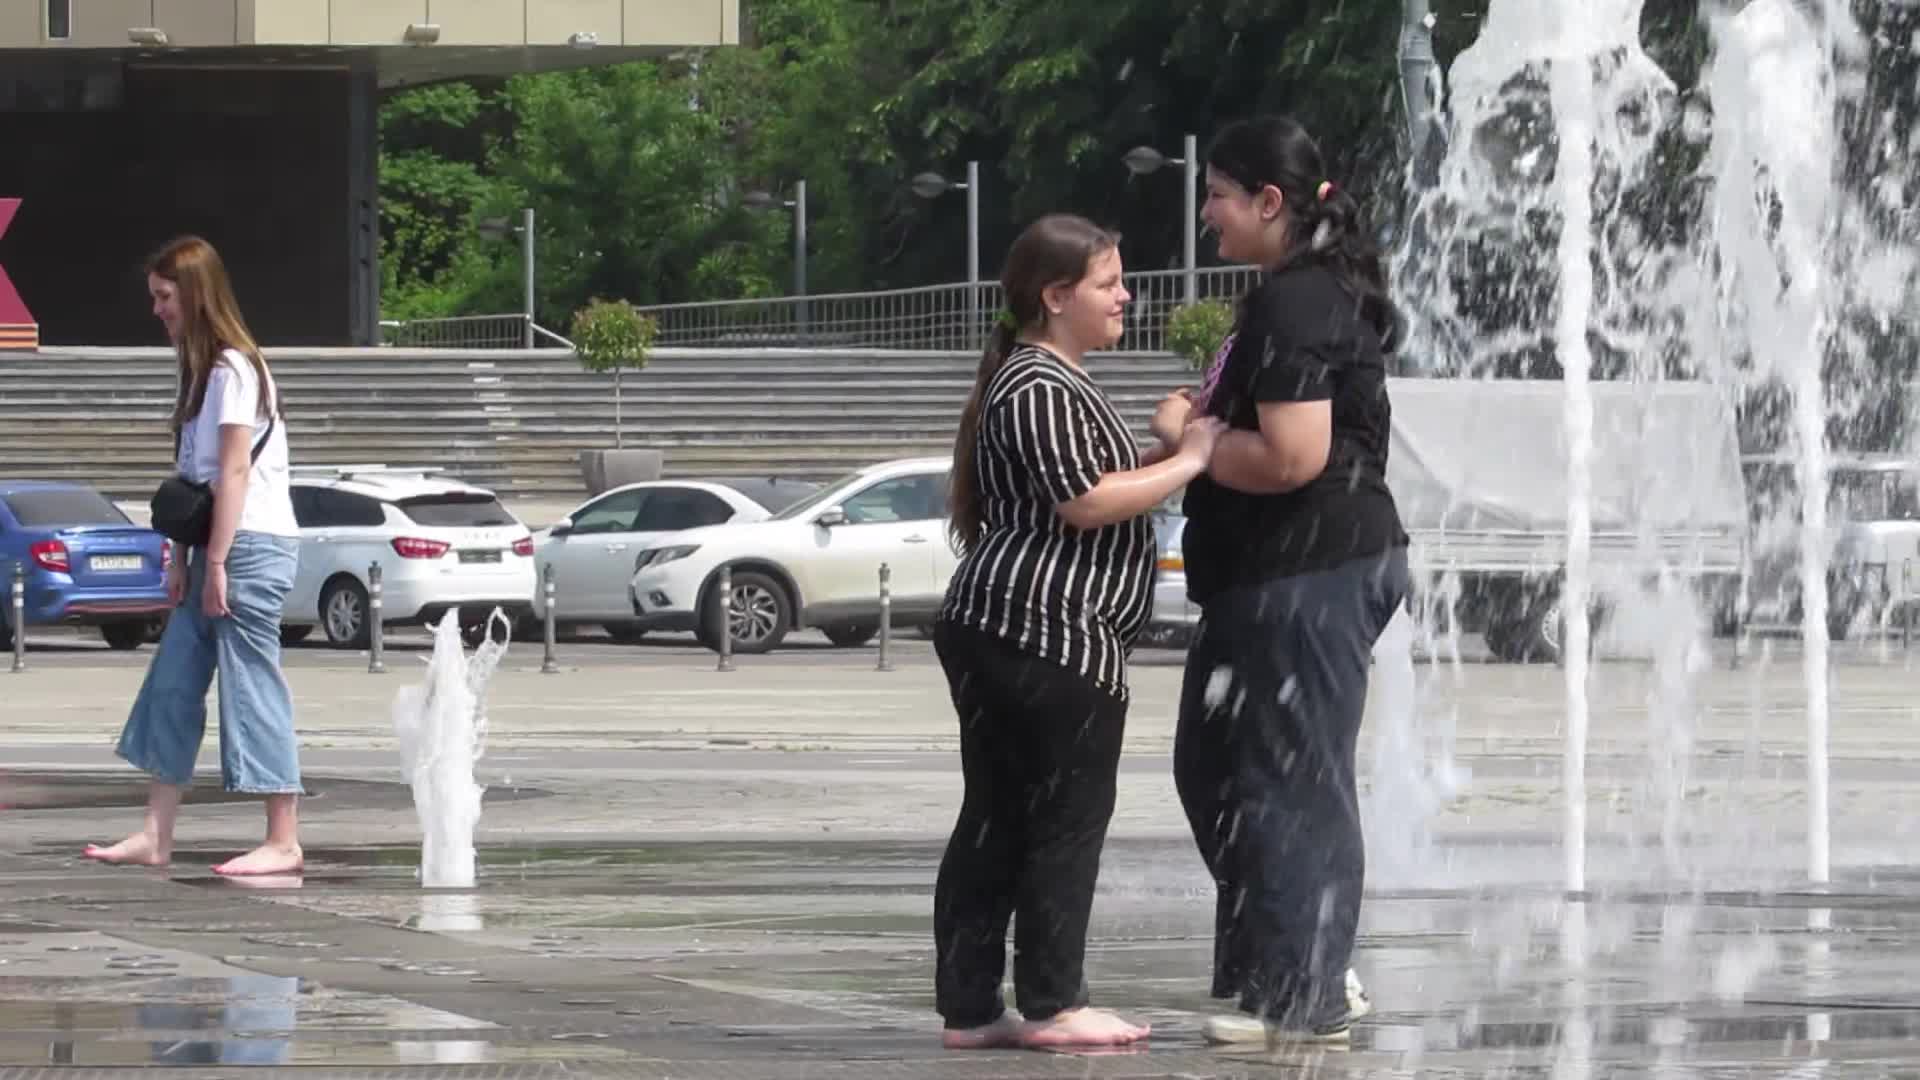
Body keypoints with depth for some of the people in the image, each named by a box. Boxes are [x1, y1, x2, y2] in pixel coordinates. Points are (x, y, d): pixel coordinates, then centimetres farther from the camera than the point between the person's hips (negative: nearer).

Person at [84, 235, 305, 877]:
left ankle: (283, 842, -5)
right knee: (172, 686, 7)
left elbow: (234, 471, -16)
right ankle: (155, 837, 8)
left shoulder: (233, 368, -11)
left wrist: (215, 563, -18)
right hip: (217, 547, 10)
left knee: (252, 688, -8)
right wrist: (183, 559, 14)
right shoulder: (202, 369, 18)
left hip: (251, 545, -10)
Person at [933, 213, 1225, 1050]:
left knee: (996, 823, 9)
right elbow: (1085, 502, -20)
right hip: (1046, 637, -11)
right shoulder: (1039, 390, -13)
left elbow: (1089, 486, 30)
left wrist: (1169, 444, 18)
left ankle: (969, 1008, 10)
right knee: (1067, 819, -4)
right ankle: (1051, 1004, 0)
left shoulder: (1050, 383, 22)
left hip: (999, 636, 11)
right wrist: (1187, 460, -12)